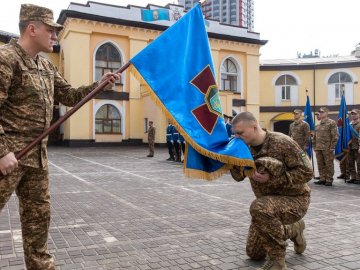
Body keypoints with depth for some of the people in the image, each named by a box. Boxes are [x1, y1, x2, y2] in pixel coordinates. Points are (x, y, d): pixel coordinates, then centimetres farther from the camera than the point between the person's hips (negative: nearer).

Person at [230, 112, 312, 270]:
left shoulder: (282, 142, -23)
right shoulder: (247, 147, -3)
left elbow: (306, 172, -23)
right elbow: (238, 176, -3)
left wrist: (272, 178, -29)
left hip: (294, 199, -7)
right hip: (269, 202, 7)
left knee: (259, 207, -40)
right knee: (254, 253, 13)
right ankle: (294, 230, 33)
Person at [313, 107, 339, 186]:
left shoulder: (332, 123, -5)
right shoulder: (318, 125, 15)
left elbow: (335, 136, -10)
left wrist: (332, 147, -14)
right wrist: (315, 147, 15)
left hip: (327, 148, -6)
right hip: (318, 148, 6)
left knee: (329, 164, 0)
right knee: (320, 164, 9)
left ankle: (329, 180, 6)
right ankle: (322, 179, 18)